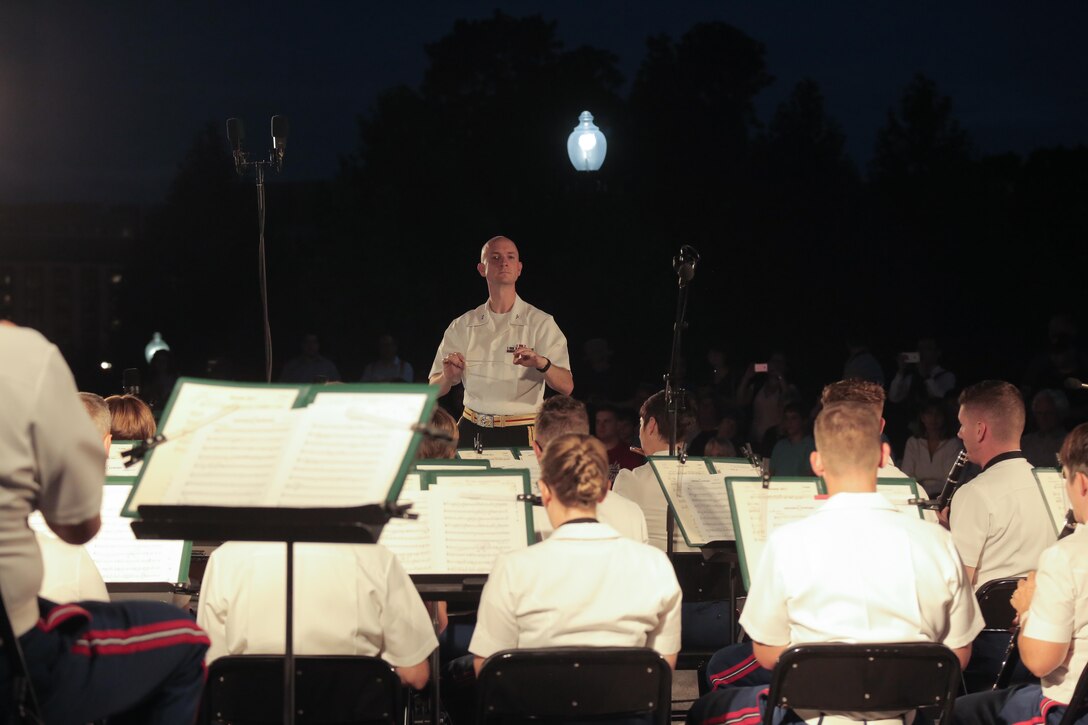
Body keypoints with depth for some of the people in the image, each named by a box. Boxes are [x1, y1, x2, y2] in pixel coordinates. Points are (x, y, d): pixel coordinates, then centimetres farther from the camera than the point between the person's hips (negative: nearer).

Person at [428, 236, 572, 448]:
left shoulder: (541, 323, 2)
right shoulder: (463, 326, 10)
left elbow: (566, 387, -9)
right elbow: (435, 389, 8)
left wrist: (542, 364, -29)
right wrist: (448, 377, -15)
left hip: (520, 436, -2)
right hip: (472, 433, 2)